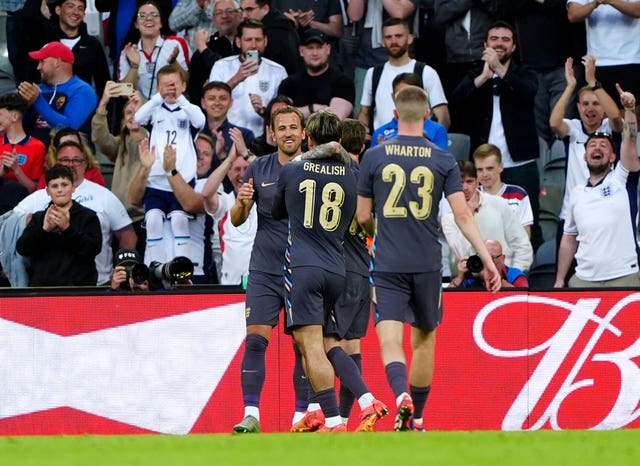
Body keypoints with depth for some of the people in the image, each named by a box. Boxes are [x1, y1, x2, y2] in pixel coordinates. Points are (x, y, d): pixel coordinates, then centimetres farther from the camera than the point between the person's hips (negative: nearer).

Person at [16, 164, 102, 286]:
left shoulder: (88, 216, 6)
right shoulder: (38, 218, 13)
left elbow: (93, 249, -7)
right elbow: (22, 248, 1)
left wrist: (67, 228, -19)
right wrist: (44, 229, -16)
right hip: (42, 286, 2)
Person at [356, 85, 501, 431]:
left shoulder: (374, 158, 0)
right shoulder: (443, 161, 0)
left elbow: (363, 217, 7)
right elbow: (462, 214, -6)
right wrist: (488, 260, -3)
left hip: (387, 264, -1)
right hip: (427, 265, 1)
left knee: (390, 341, -7)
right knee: (424, 338, 17)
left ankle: (402, 395, -36)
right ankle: (416, 419, 25)